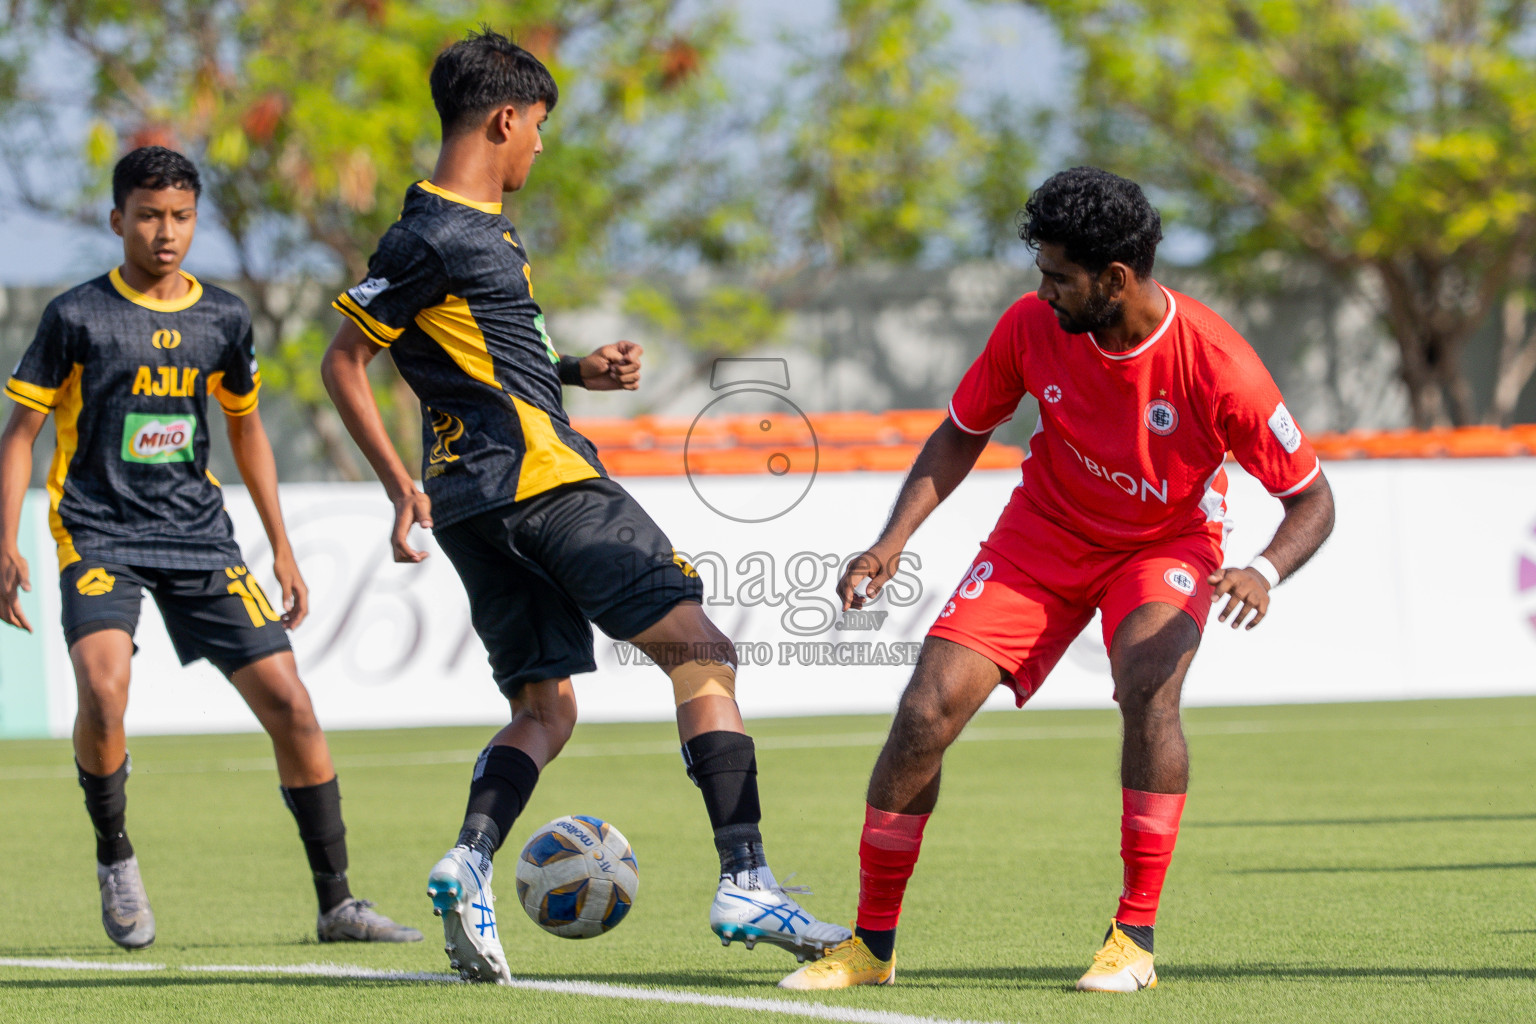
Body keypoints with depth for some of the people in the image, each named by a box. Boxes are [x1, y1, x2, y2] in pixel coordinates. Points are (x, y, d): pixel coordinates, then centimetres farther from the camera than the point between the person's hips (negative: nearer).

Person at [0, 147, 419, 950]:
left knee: (289, 703, -5)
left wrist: (280, 546, 18)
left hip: (199, 537, 4)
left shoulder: (222, 318, 8)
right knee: (103, 688, -29)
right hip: (100, 536, -4)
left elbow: (245, 426, 21)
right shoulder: (77, 316, -3)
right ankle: (115, 859, -3)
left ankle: (336, 904, 6)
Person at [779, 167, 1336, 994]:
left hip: (1167, 545, -3)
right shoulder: (1032, 327, -17)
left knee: (1147, 686, -34)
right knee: (926, 714, -12)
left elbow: (1312, 499, -17)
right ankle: (871, 943, 6)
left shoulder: (1216, 365, -27)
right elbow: (962, 433, 1)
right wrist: (894, 540, -12)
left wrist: (1264, 572, -38)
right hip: (1045, 533, 3)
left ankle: (1134, 940, -22)